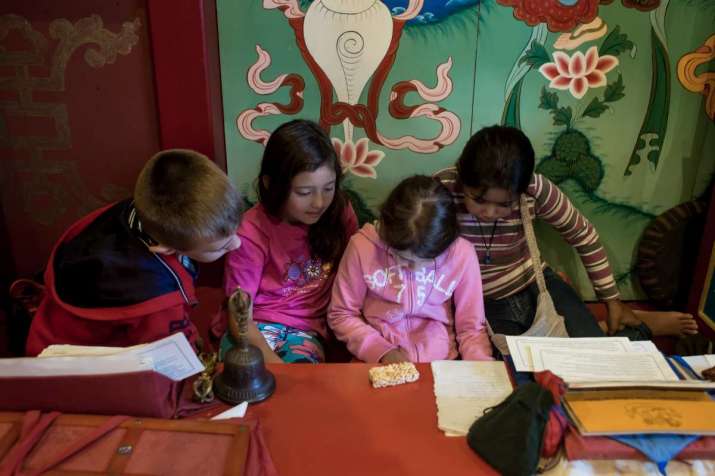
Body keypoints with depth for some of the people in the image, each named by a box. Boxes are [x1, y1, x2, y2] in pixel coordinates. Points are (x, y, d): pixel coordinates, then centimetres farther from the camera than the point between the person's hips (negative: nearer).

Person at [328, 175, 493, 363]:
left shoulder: (463, 254, -12)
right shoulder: (363, 246, -13)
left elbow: (471, 327, -1)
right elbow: (341, 315, -1)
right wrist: (381, 351, -12)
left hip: (439, 363, 1)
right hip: (375, 361, 0)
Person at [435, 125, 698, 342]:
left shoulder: (535, 188, -20)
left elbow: (583, 235, -4)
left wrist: (613, 301, 5)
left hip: (536, 287, 1)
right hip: (481, 305, -1)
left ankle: (640, 326, 28)